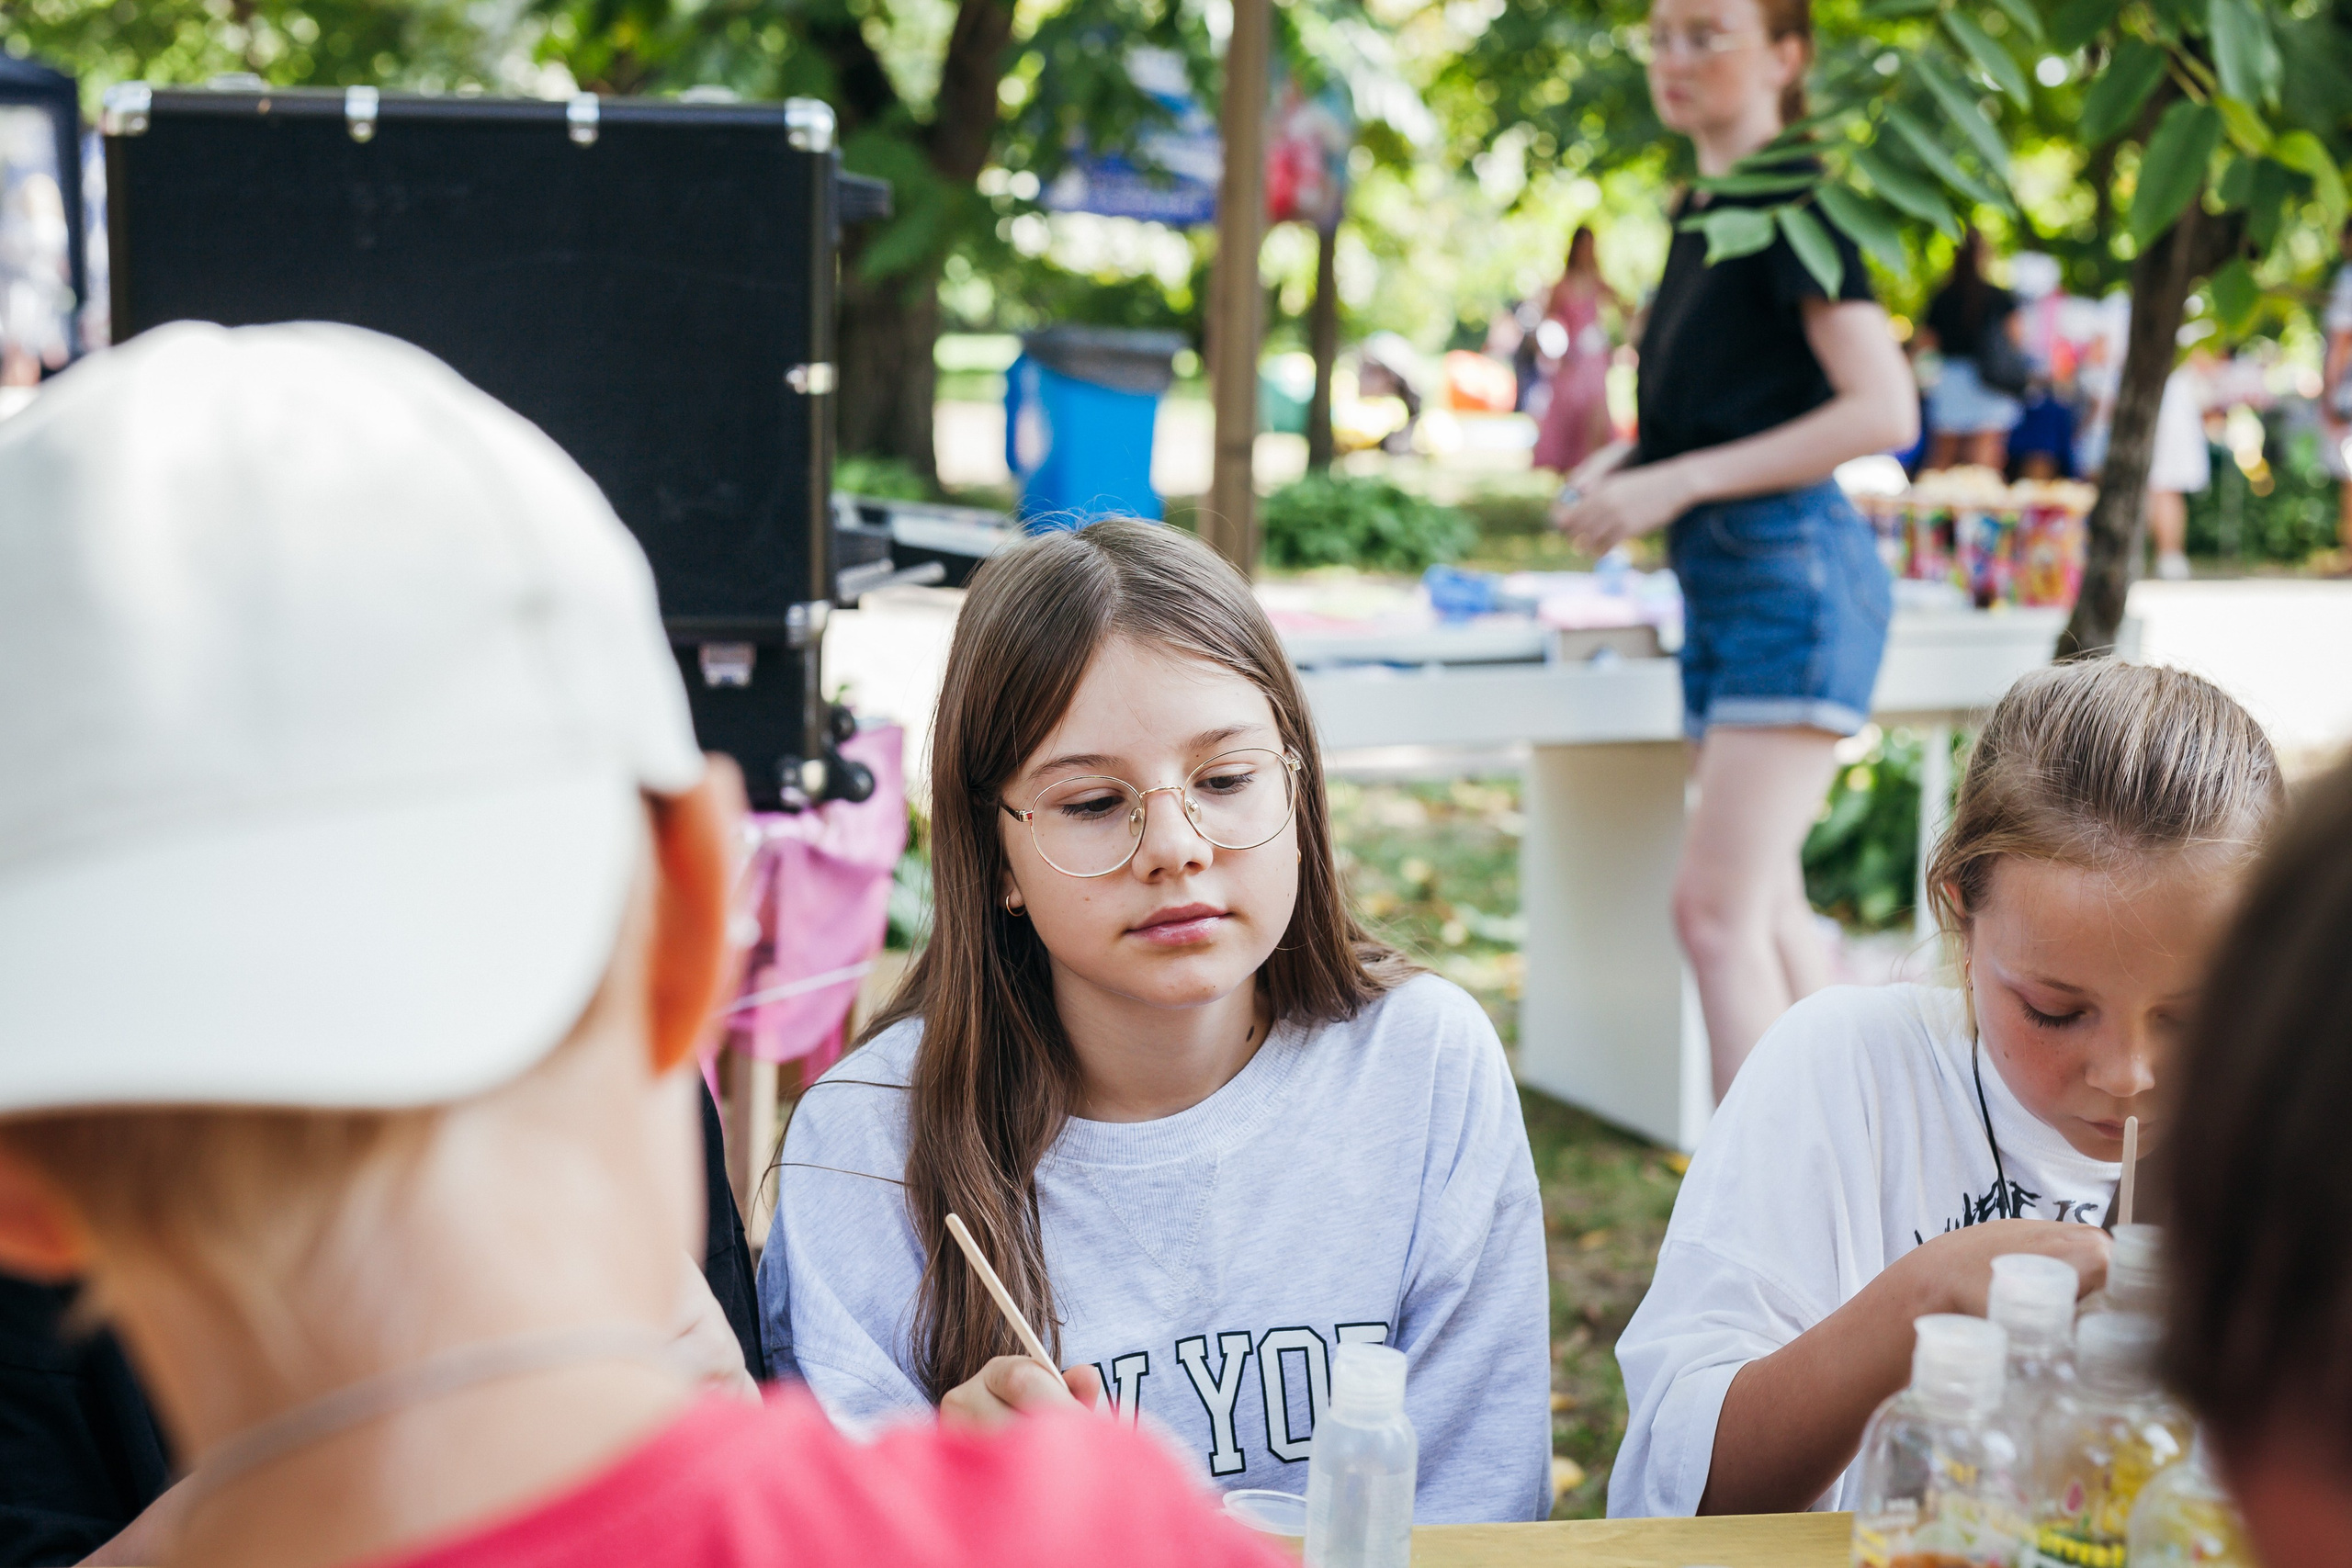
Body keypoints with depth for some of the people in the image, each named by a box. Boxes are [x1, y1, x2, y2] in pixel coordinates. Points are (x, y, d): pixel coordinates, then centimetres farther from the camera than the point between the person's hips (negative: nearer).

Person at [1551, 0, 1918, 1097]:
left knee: (1717, 907, -14)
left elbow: (1884, 411, -19)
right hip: (1721, 584, 9)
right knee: (1767, 907, 12)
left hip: (1793, 572, -9)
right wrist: (1624, 464, 8)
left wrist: (1679, 482, -19)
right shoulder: (1698, 213, 16)